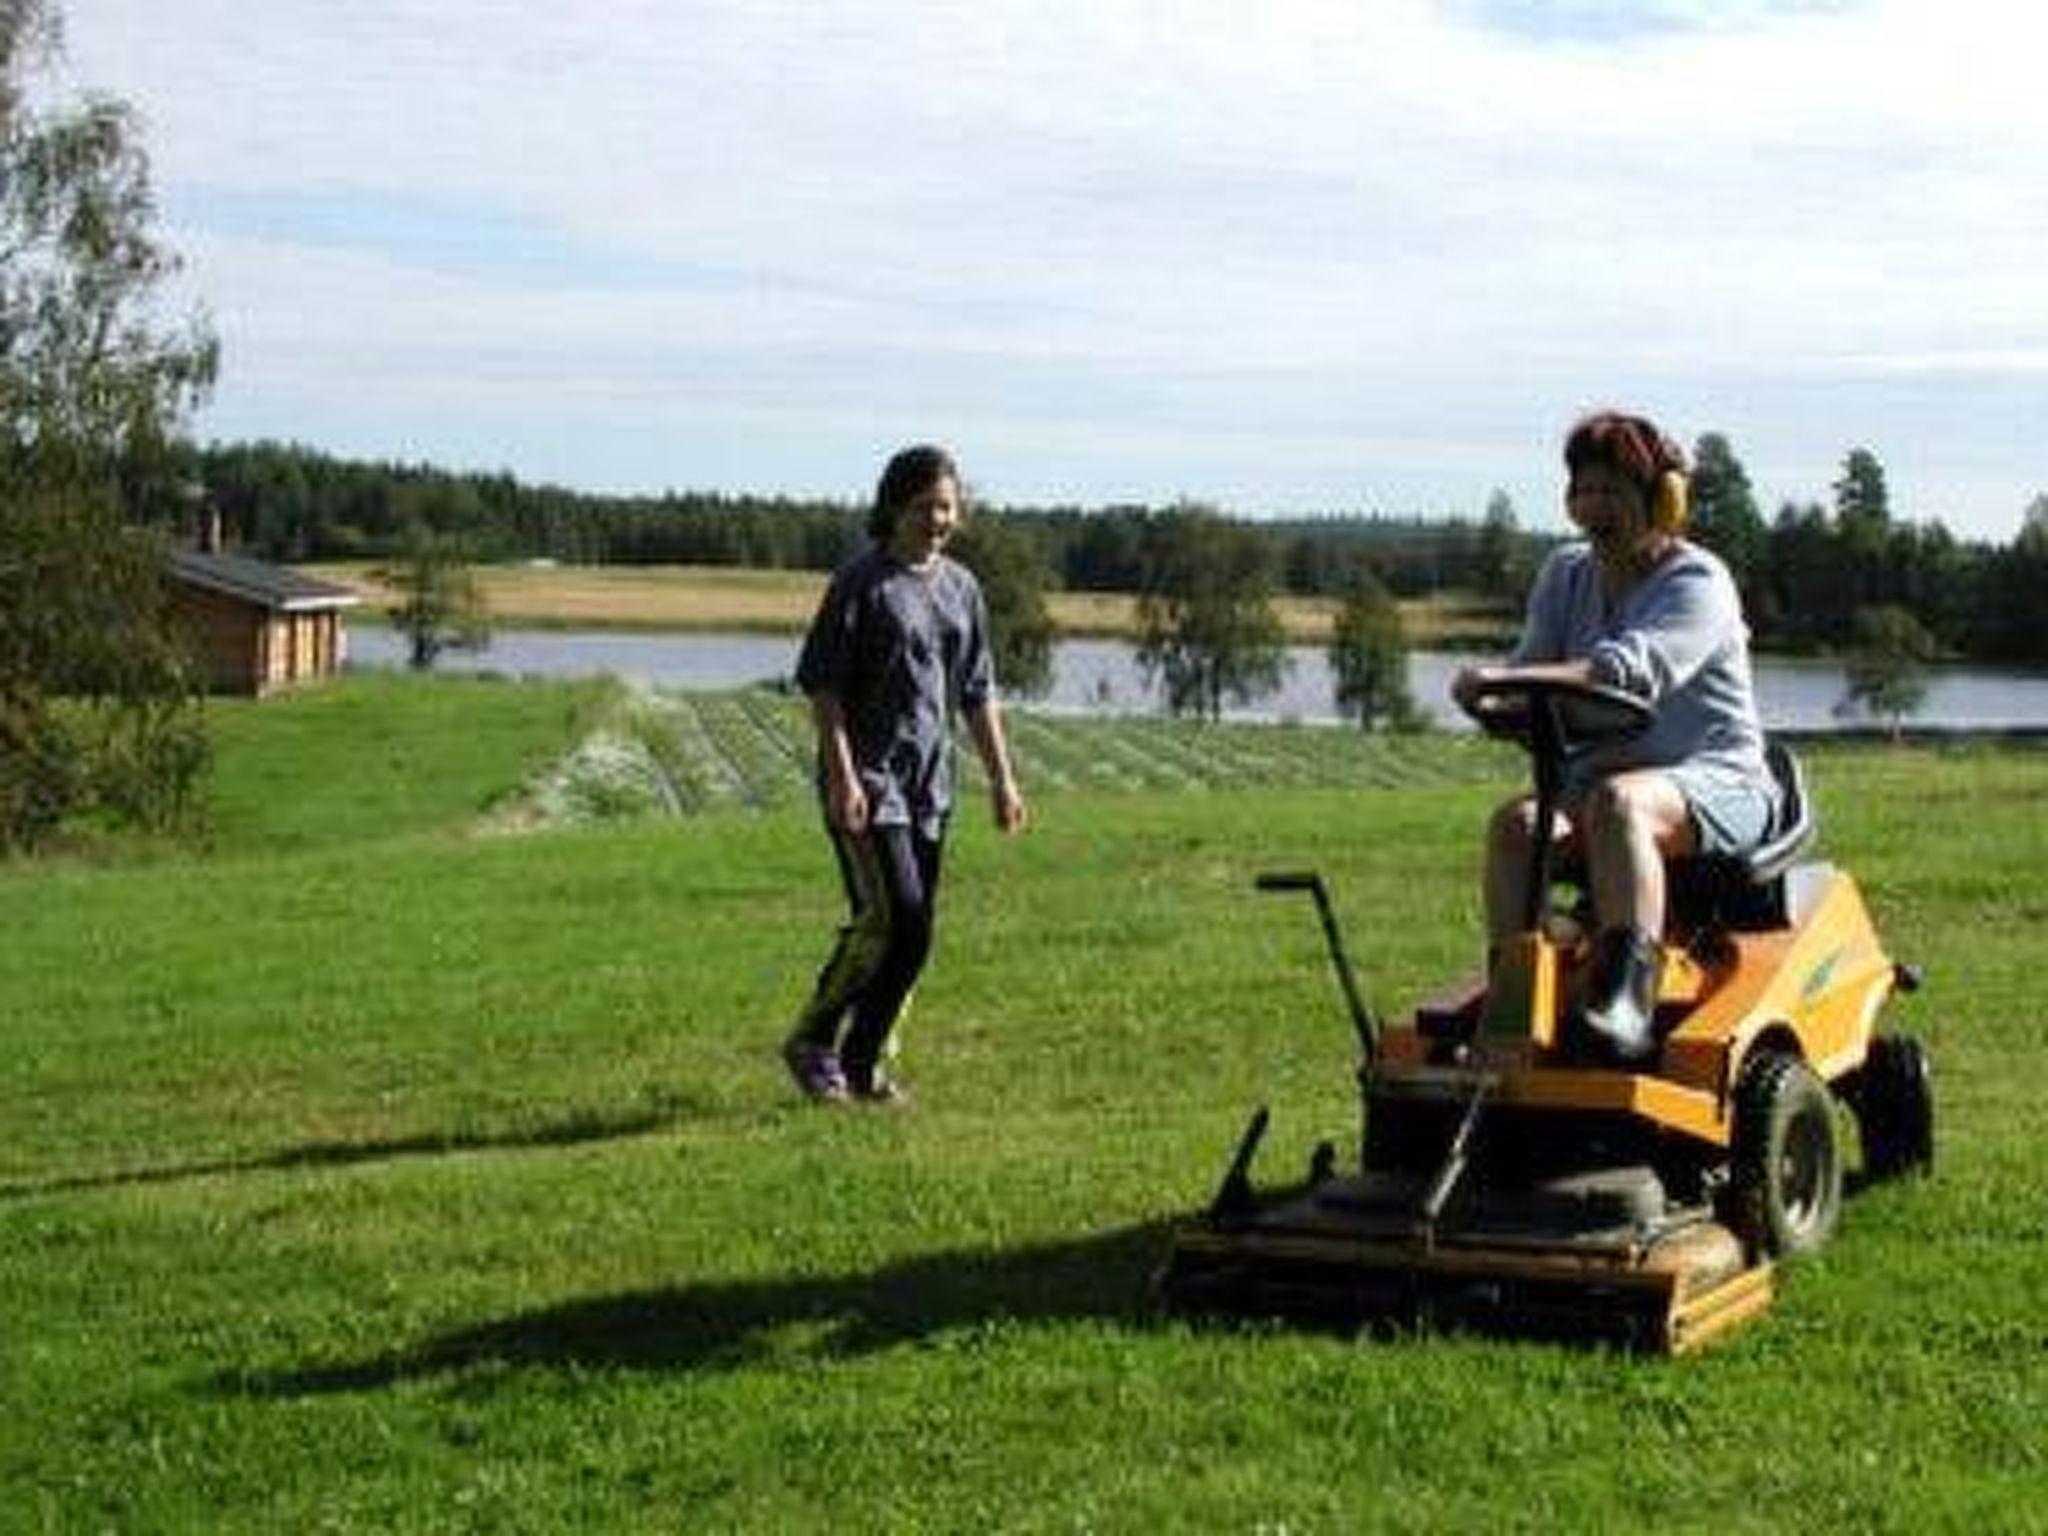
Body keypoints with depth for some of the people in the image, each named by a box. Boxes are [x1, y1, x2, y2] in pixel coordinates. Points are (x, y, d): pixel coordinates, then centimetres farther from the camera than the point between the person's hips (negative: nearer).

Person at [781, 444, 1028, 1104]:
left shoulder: (961, 587, 13)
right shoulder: (861, 582, -6)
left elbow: (978, 693, 19)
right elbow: (821, 684, -9)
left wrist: (1002, 778, 13)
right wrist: (842, 774, -17)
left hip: (929, 779, 7)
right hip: (866, 774, -7)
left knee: (915, 930, 4)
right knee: (891, 914, -15)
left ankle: (862, 1063, 15)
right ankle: (812, 1040, 0)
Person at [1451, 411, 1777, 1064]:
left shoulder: (1698, 584, -10)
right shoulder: (1567, 573, 14)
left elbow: (1631, 669, -28)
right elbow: (1534, 663, 6)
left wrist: (1509, 679, -41)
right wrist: (1496, 692, -20)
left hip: (1715, 780, -6)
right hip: (1595, 770, 6)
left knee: (1618, 801, -39)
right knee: (1516, 822, -26)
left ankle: (1627, 1005, -46)